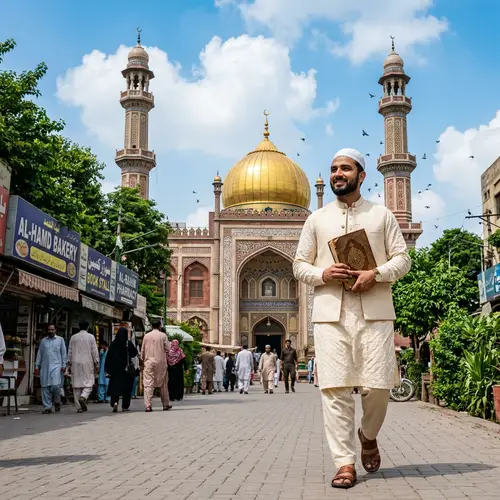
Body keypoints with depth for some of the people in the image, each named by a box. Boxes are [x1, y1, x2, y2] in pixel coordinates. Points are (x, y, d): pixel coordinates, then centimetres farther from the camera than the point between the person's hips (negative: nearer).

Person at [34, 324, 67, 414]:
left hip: (56, 366, -3)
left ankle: (57, 402, 9)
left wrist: (64, 365, -2)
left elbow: (64, 353, 7)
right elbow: (39, 354, 16)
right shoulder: (43, 341, 16)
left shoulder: (60, 340, 9)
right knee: (45, 388, 0)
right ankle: (47, 407, 6)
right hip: (45, 367, 3)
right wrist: (37, 366, 10)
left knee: (55, 385, -16)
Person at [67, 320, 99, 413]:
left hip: (75, 364, 3)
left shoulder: (73, 337, 8)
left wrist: (69, 365, 17)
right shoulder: (91, 337, 0)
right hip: (87, 363, -3)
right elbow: (94, 351, -2)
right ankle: (83, 397, -25)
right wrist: (96, 364, 4)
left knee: (76, 385, 5)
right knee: (88, 383, 3)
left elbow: (70, 352, 10)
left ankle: (79, 407, 5)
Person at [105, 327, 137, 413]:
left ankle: (114, 402, -17)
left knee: (115, 386, 6)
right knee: (126, 387, 9)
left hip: (115, 369, 1)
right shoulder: (129, 343, -9)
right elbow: (135, 353, 1)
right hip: (126, 368, -1)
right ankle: (125, 406, 11)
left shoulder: (113, 344, -4)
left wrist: (108, 369, 3)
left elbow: (109, 357, -3)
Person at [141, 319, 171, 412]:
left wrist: (143, 361, 20)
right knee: (163, 384, 11)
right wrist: (165, 357, 14)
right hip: (161, 362, 0)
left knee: (148, 384, -3)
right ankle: (166, 405, 19)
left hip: (149, 362, 1)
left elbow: (142, 350, 9)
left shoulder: (146, 336, 4)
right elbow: (168, 349, -2)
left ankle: (148, 405, -13)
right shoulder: (163, 336, -2)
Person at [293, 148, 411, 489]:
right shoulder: (317, 219, 16)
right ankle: (345, 463, 0)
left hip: (374, 311, 0)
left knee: (378, 386, -3)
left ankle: (368, 435, 28)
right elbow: (300, 265, 14)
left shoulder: (382, 215, 13)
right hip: (330, 312, 1)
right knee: (335, 388, -6)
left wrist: (376, 273, -11)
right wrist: (323, 273, -8)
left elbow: (402, 258, 9)